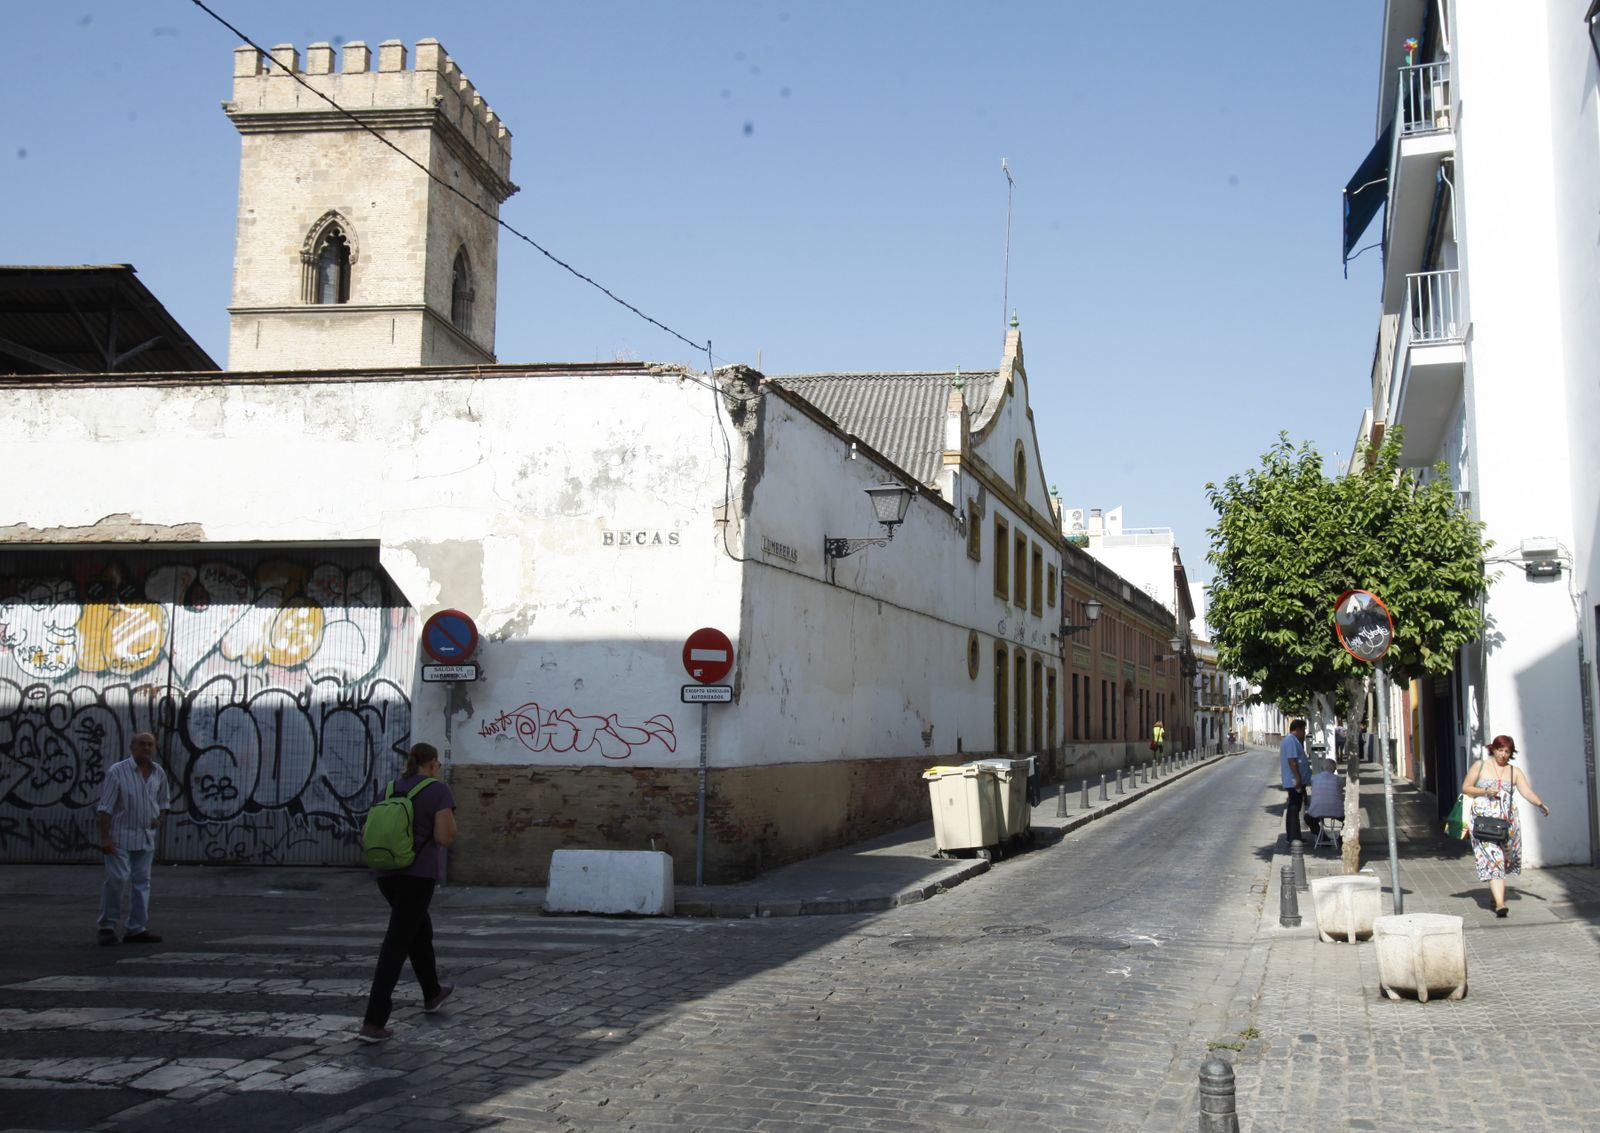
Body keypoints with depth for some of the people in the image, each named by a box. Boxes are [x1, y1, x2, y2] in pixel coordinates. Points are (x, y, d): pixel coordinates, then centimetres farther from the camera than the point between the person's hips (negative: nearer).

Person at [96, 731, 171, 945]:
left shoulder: (159, 773, 5)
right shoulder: (117, 771, -11)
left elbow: (164, 800, 21)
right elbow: (105, 807, -12)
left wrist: (159, 817, 1)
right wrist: (104, 838, -17)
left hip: (146, 837, 5)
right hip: (120, 836, -5)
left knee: (142, 882, 5)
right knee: (117, 879, -11)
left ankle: (137, 929, 10)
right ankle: (107, 926, 3)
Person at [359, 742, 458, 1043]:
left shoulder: (391, 790, 10)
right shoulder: (438, 790, -8)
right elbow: (445, 837, -15)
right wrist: (448, 815, 5)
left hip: (387, 874, 7)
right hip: (418, 875, -7)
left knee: (420, 927, 29)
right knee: (396, 946, -7)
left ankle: (432, 993, 43)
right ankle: (373, 1023, -12)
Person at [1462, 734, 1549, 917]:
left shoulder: (1514, 772, 11)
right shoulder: (1480, 766, 6)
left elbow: (1527, 792, -2)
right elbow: (1465, 788, 5)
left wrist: (1540, 804, -20)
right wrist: (1485, 791, -10)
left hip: (1507, 820, 3)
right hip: (1484, 820, -3)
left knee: (1503, 860, 9)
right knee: (1492, 860, -13)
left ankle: (1496, 893, 31)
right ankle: (1500, 904, -21)